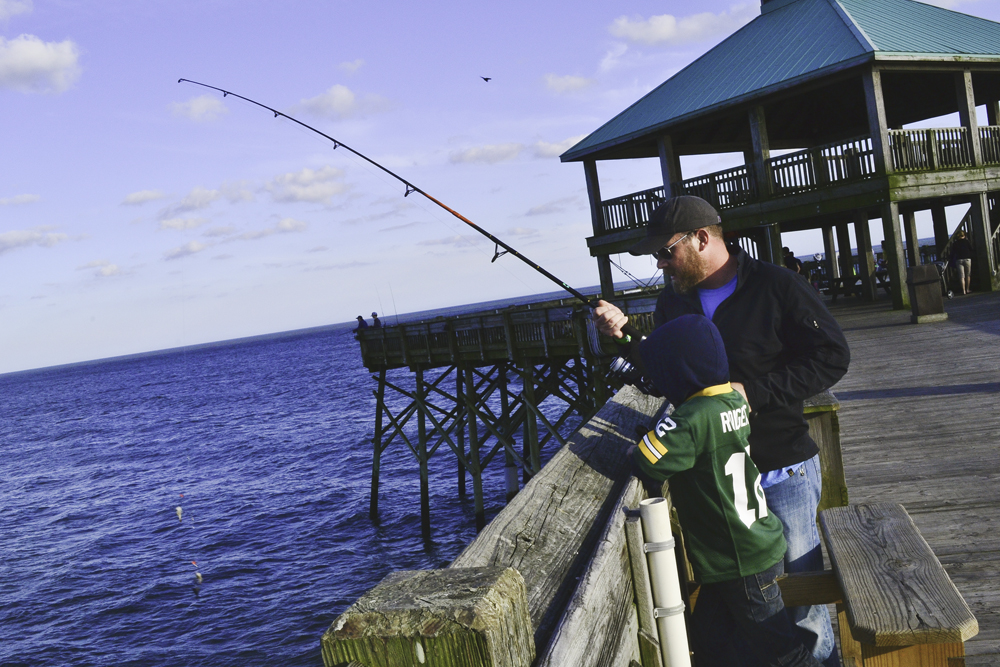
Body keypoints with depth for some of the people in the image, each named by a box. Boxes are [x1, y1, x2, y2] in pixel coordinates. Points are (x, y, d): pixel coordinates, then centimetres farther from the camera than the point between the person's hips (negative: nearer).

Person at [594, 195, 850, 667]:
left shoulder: (776, 287, -12)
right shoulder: (672, 301, 6)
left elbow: (832, 356, -13)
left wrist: (754, 391, -20)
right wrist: (626, 336, -3)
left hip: (781, 471, -5)